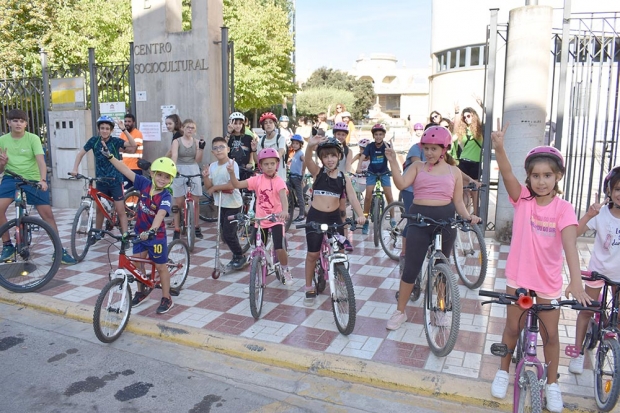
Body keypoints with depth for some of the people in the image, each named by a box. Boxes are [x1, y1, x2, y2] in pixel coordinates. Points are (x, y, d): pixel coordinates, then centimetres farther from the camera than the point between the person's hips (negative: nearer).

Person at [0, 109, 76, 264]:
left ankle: (60, 250, 3)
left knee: (47, 213, -7)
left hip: (33, 179, -2)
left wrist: (43, 180, -37)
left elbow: (40, 160, -21)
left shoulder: (33, 138, -7)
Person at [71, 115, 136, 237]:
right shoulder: (94, 140, -3)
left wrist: (123, 129, -32)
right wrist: (75, 169, -5)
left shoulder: (115, 141, -10)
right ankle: (98, 233, 33)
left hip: (115, 180, -3)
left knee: (120, 210, -3)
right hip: (101, 181, 3)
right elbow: (81, 153, 6)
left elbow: (133, 145, -25)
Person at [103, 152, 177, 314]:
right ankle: (141, 292, 34)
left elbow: (161, 214, -39)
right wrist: (109, 156, -10)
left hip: (156, 235, -5)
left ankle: (166, 299, 19)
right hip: (139, 232, 5)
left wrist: (151, 231, -54)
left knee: (161, 267, 5)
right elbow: (126, 170, -7)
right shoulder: (145, 184, -8)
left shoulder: (166, 197, -23)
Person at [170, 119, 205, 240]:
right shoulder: (177, 141, -1)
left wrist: (201, 148, -13)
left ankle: (196, 227, 20)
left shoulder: (196, 142, 5)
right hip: (179, 171, -2)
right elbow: (174, 156, -17)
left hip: (194, 171, 2)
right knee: (179, 202, 2)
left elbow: (198, 160, -1)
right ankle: (177, 230, 9)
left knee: (195, 201, 6)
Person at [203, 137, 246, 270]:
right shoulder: (212, 166, 6)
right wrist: (206, 177, -12)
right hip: (221, 204, 7)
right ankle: (237, 257, 29)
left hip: (233, 204, -7)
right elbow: (208, 187, 7)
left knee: (228, 233, -7)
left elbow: (232, 184, -26)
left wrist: (215, 187, -16)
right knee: (226, 233, 14)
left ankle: (240, 257, 13)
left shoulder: (232, 164, -15)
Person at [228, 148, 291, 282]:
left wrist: (285, 211, -47)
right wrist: (231, 172, -22)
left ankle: (285, 270, 16)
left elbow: (283, 196, -29)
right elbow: (237, 184, -4)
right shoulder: (257, 180, -1)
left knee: (279, 248, -13)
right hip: (260, 220, 4)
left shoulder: (278, 181, -11)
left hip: (276, 220, -3)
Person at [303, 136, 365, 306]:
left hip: (334, 217, 2)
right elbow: (308, 160, -25)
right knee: (313, 254, 2)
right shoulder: (317, 172, -4)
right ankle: (309, 289, 19)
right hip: (315, 216, -2)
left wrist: (360, 214, -25)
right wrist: (310, 146, -48)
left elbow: (352, 197, -6)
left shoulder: (344, 178, 2)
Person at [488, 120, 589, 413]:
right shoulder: (522, 198, -9)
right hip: (518, 276, 1)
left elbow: (569, 244, -24)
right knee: (512, 327, 14)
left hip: (549, 282, 0)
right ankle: (503, 372, 36)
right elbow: (507, 174, -27)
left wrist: (575, 280, -37)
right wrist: (499, 147, -46)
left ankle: (552, 384, 35)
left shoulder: (563, 208, -13)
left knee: (550, 335, 13)